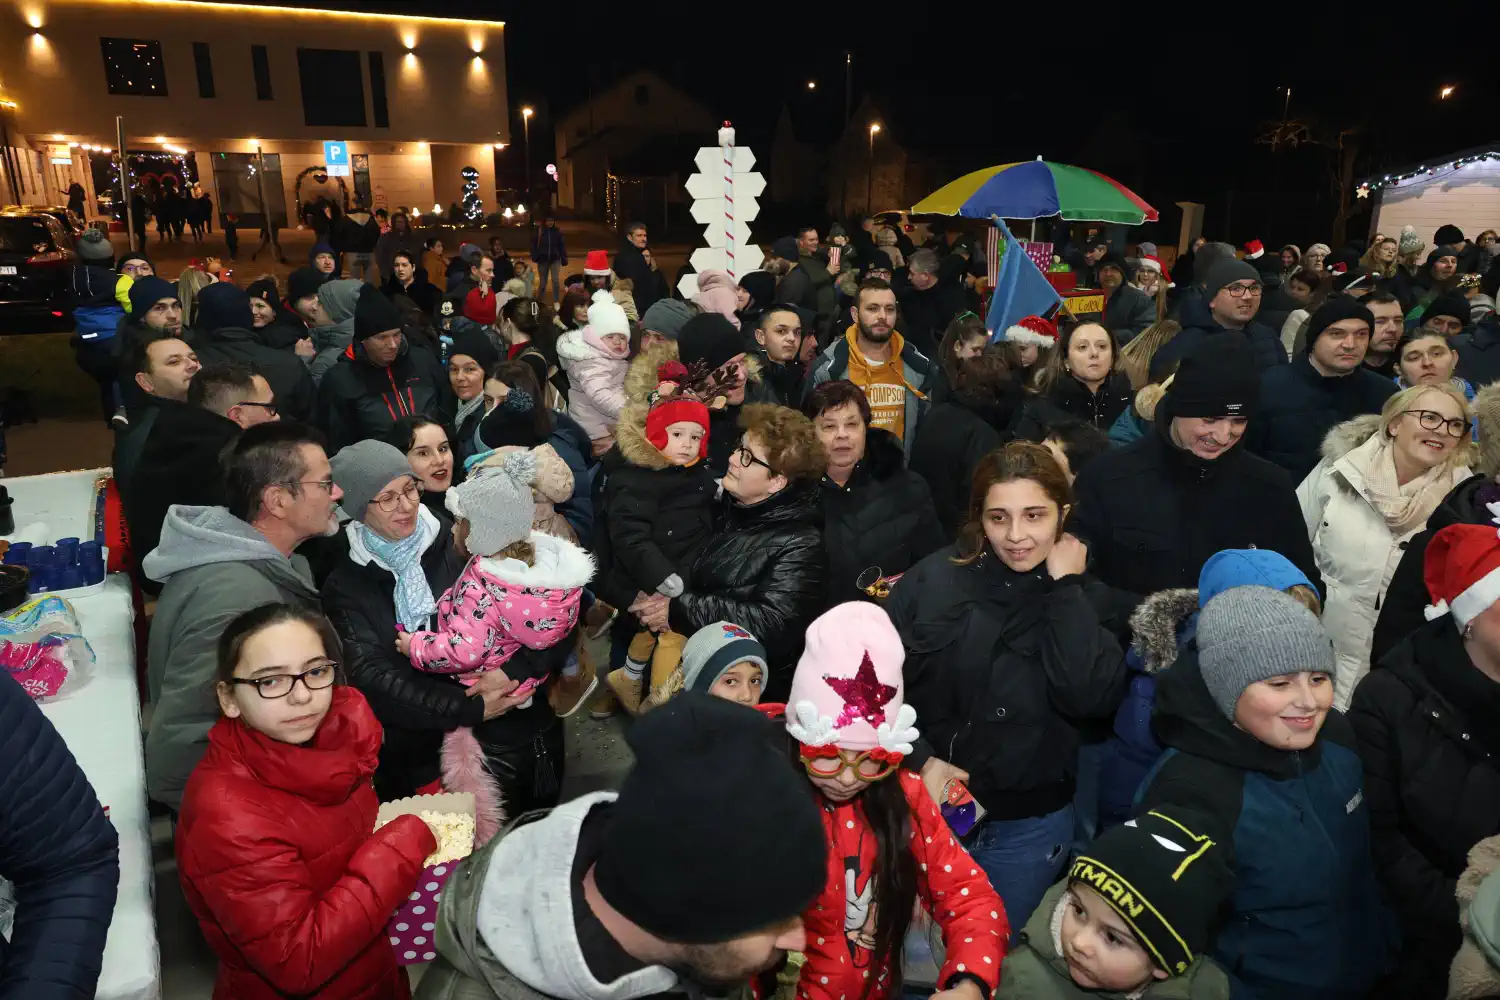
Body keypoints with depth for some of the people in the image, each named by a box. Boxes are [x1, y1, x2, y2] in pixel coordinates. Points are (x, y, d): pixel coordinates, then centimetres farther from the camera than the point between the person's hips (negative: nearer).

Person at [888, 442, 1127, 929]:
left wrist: (1064, 587, -18)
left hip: (1028, 821, 1)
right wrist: (919, 761, -16)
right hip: (925, 804, 0)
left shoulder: (1084, 599, -5)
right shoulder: (932, 581, -9)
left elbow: (1091, 696, -22)